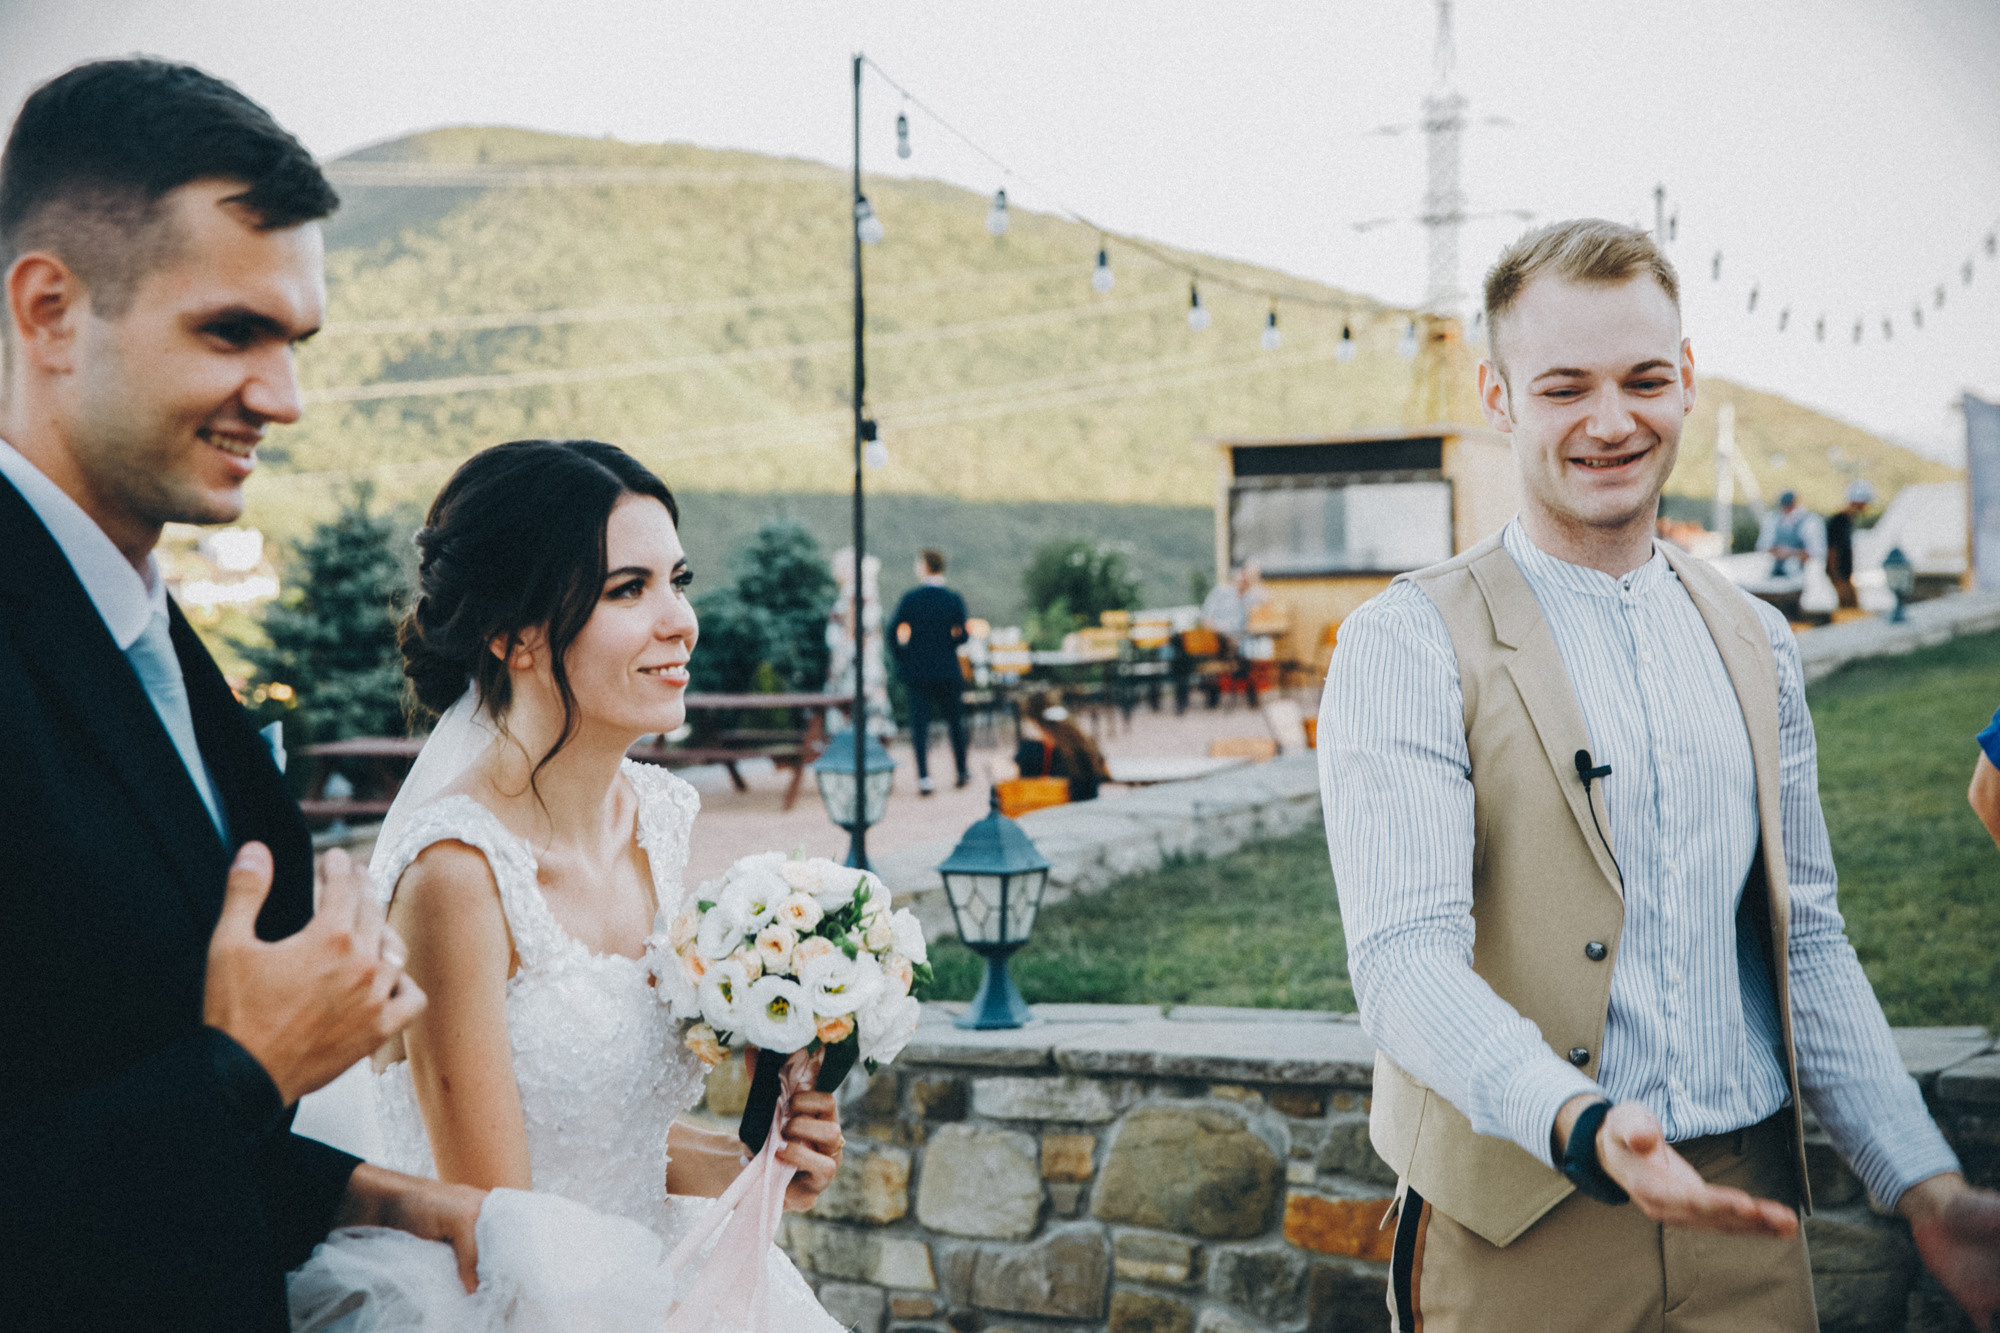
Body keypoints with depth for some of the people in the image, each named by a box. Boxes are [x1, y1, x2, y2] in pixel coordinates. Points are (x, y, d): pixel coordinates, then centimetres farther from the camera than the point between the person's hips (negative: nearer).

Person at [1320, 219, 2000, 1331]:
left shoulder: (1757, 645, 10)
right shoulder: (1407, 645, -9)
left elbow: (1806, 944, 12)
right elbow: (1405, 959, -18)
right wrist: (1582, 1127, -34)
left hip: (1748, 1215, 5)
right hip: (1518, 1228, -4)